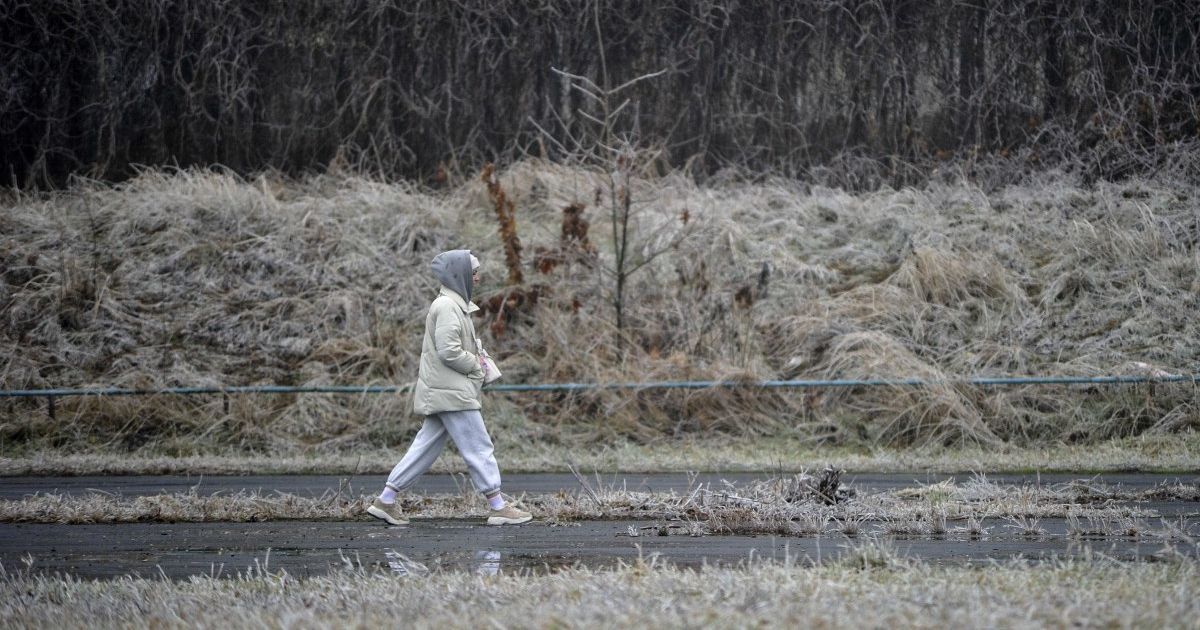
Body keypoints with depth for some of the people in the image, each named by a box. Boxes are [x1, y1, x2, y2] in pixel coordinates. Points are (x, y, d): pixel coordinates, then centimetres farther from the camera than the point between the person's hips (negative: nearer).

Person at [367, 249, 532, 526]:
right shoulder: (447, 307, -15)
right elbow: (448, 351, -22)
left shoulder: (455, 305, 18)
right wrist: (475, 364, -8)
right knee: (479, 448, -6)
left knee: (425, 449, 11)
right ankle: (498, 508, -2)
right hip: (452, 393, -10)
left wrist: (476, 359, 10)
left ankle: (386, 500, 11)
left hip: (442, 394, 10)